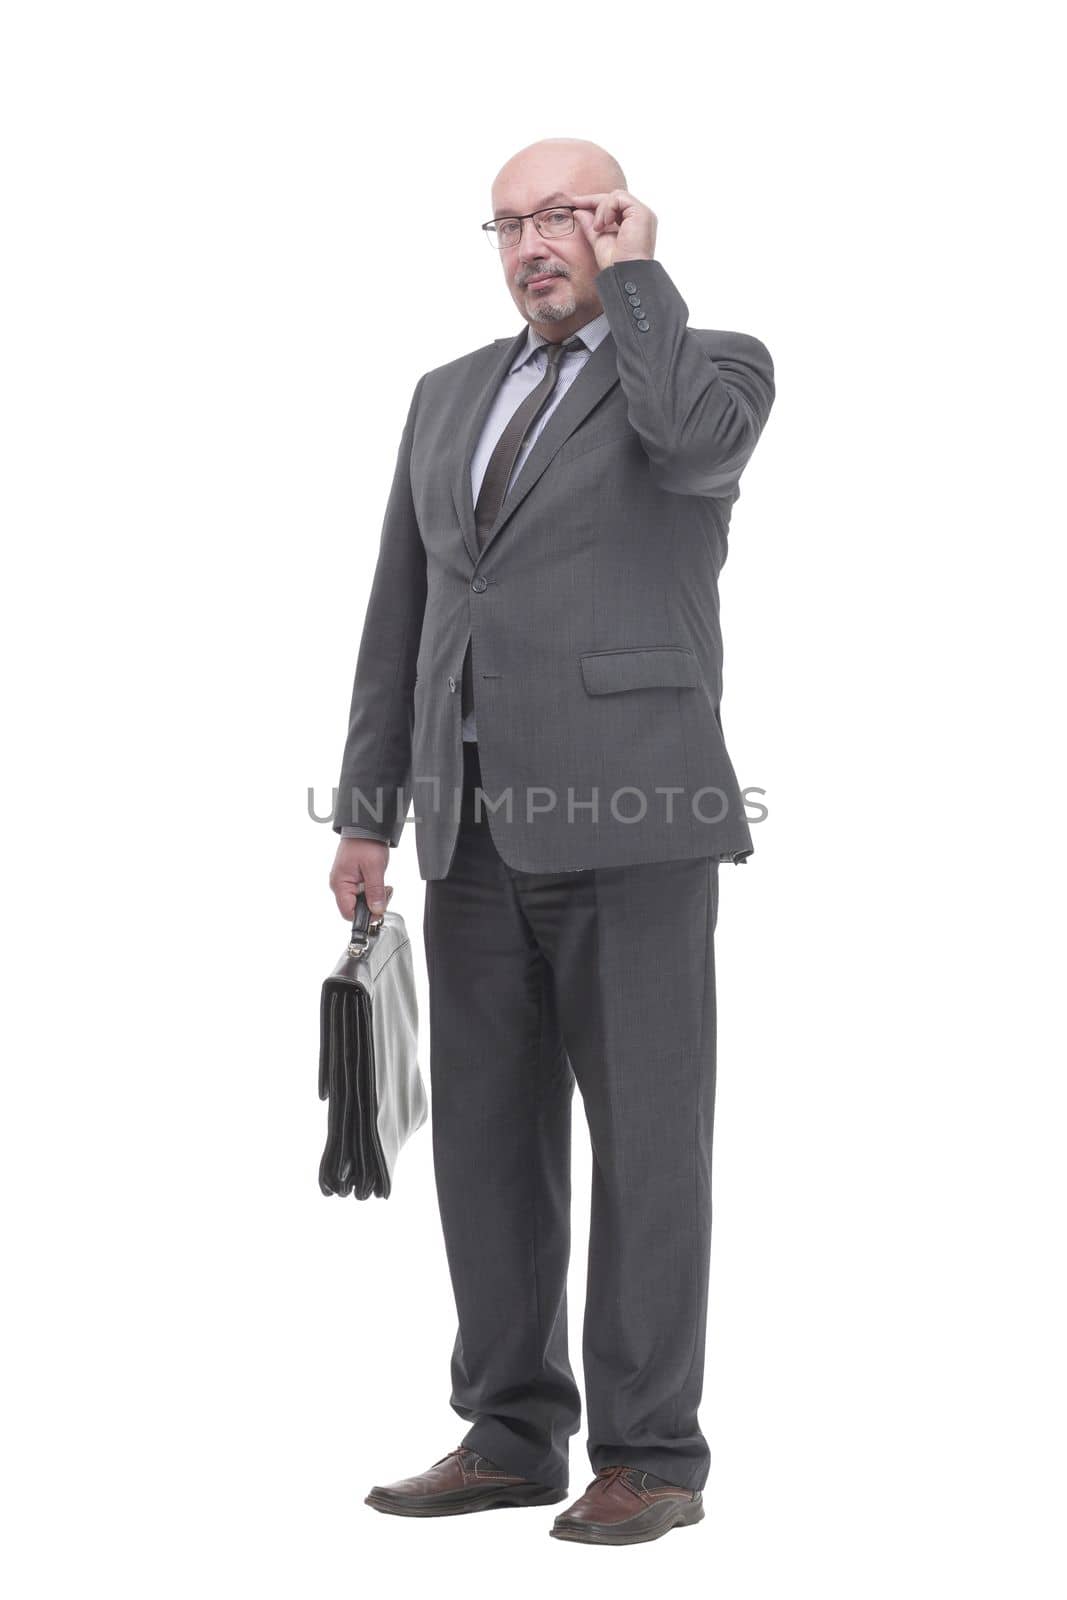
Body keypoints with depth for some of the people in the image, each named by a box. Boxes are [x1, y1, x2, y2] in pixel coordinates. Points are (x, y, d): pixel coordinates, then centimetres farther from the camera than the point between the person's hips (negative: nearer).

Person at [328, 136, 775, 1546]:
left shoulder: (718, 368, 1)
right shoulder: (452, 395, 18)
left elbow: (688, 441, -25)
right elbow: (402, 617, 15)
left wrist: (631, 270, -9)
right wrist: (366, 817, 8)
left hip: (634, 810, -6)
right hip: (484, 824, 6)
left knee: (645, 1135, -3)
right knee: (489, 1134, 7)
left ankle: (652, 1453, 5)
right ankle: (514, 1433, 16)